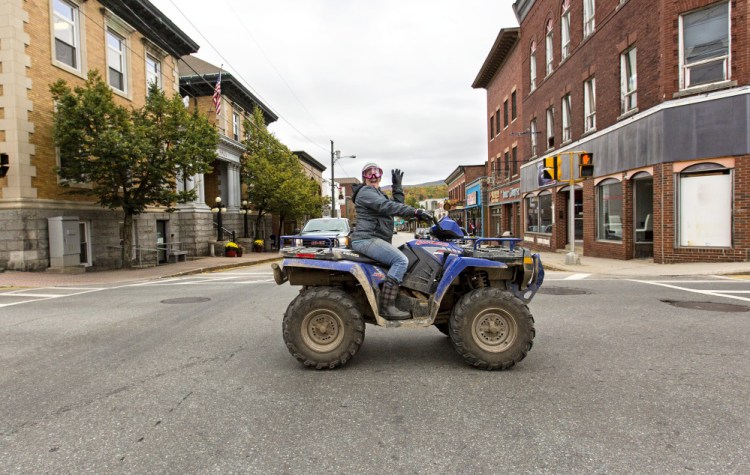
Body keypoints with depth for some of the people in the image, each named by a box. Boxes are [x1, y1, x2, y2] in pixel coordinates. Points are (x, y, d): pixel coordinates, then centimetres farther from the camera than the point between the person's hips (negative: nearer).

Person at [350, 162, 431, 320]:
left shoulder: (378, 194, 27)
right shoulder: (365, 191, -4)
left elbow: (396, 205, 18)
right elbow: (387, 207, -20)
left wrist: (397, 187, 12)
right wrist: (416, 212, -24)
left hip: (375, 240, 10)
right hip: (366, 239, -10)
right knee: (401, 260, -24)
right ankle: (387, 306, -28)